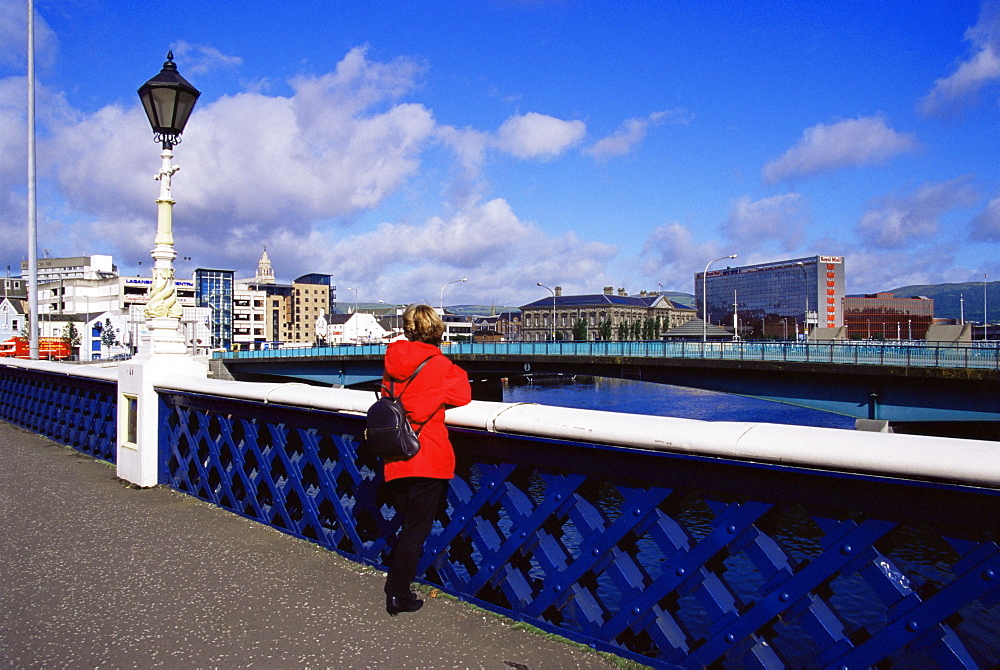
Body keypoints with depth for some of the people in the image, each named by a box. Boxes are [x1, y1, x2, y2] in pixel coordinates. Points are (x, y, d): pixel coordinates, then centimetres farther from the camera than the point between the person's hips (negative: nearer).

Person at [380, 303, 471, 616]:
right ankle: (398, 596, 9)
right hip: (428, 460, -5)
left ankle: (394, 586, 31)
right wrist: (458, 372, 17)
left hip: (394, 461, 5)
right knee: (416, 529, 4)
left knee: (408, 524, 22)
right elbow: (463, 397, 1)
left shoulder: (393, 360, 4)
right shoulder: (439, 365, -10)